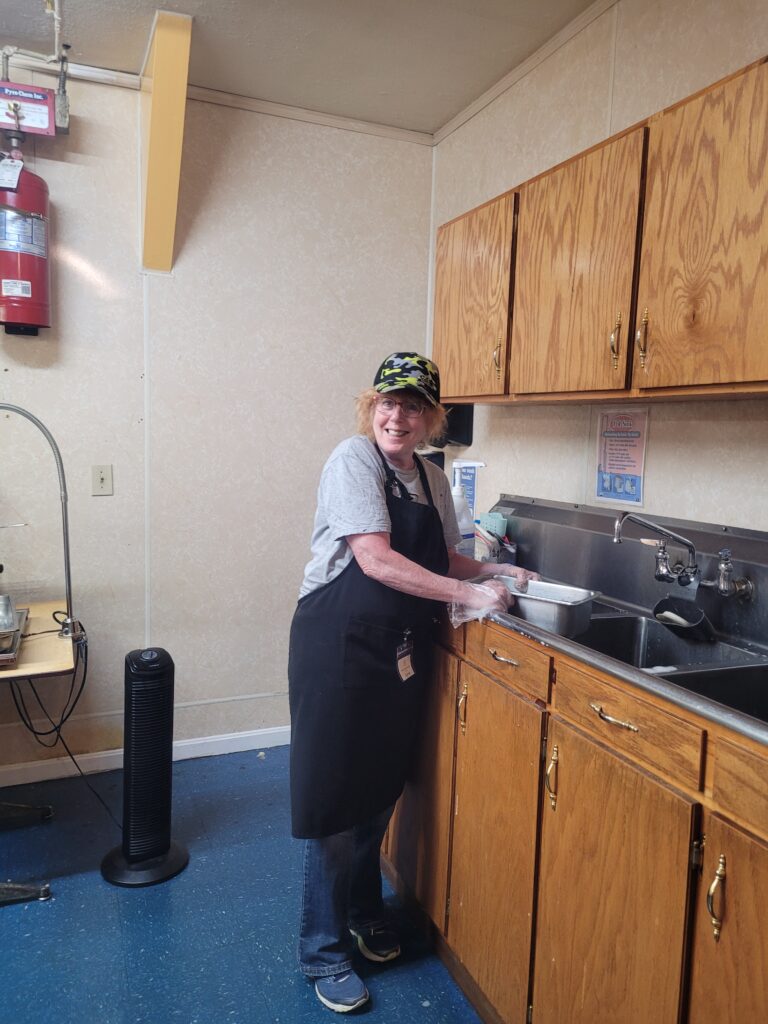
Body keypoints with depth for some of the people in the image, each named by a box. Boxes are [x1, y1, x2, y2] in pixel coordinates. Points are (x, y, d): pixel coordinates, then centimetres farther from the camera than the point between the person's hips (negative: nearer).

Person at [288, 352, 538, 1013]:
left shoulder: (433, 479, 8)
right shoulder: (354, 459, -13)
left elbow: (444, 560, 20)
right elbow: (376, 560, -22)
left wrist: (497, 572, 3)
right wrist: (470, 594, -22)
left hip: (402, 650, 7)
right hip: (340, 643, -6)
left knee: (382, 787, 18)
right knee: (336, 794, 3)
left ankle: (365, 910, 42)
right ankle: (324, 952, 23)